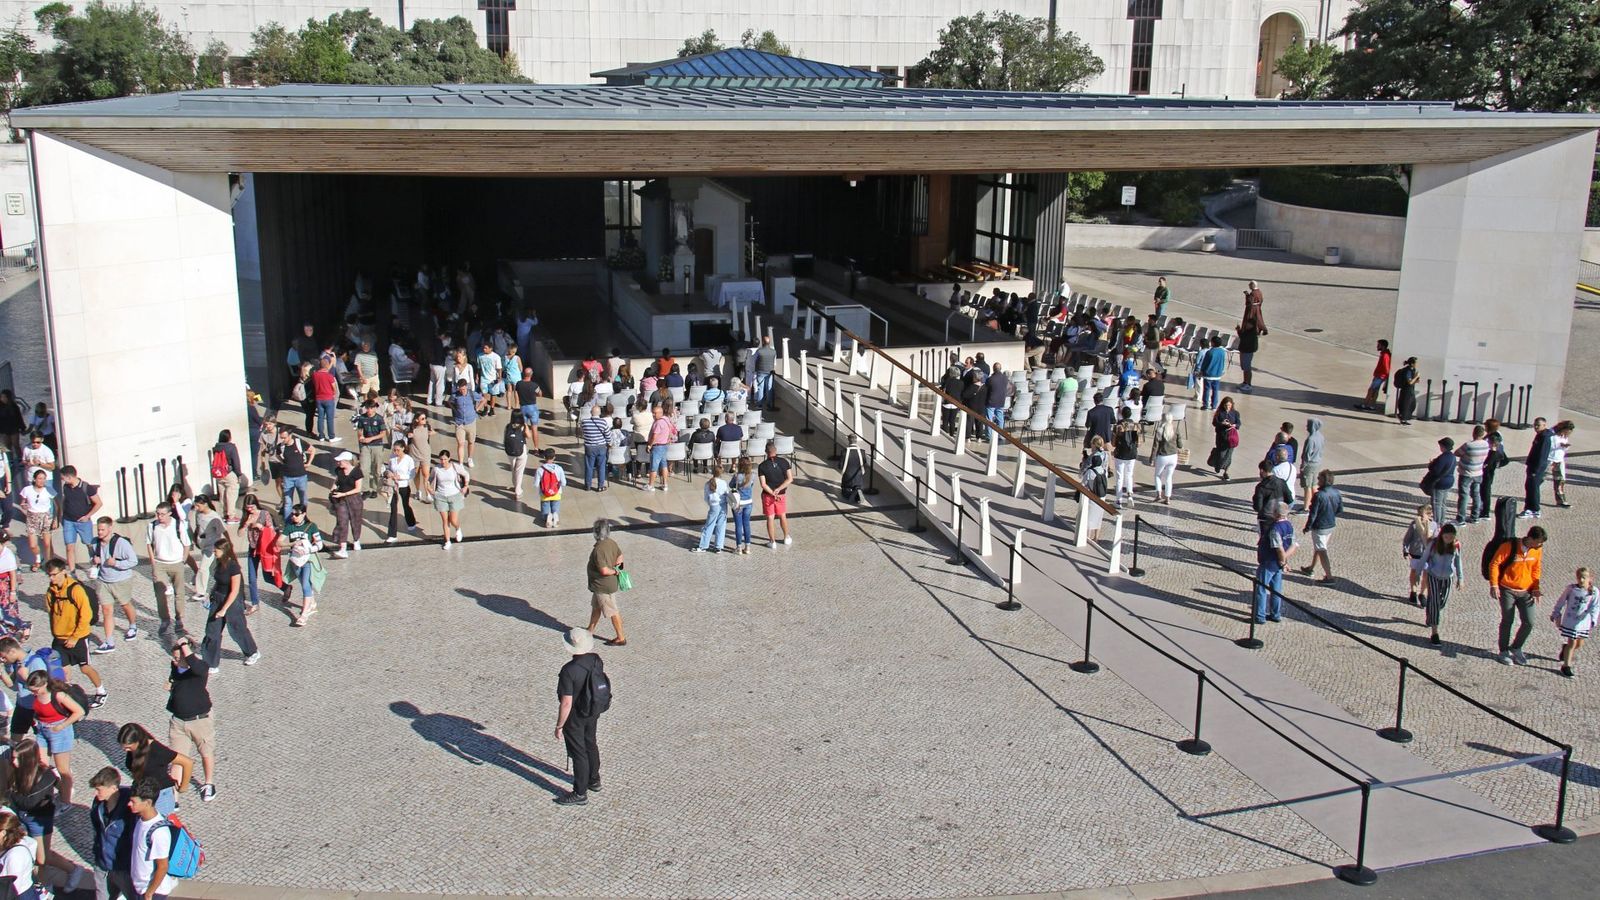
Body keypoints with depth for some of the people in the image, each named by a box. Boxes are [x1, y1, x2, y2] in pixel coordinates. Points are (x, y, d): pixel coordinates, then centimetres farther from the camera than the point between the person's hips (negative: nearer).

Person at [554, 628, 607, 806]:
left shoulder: (569, 671, -33)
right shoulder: (596, 659, -11)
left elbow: (566, 703, -29)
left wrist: (559, 726, -16)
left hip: (575, 717, -7)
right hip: (593, 712, 7)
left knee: (578, 753, 7)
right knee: (590, 745, 26)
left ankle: (580, 794, 21)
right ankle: (594, 780, 45)